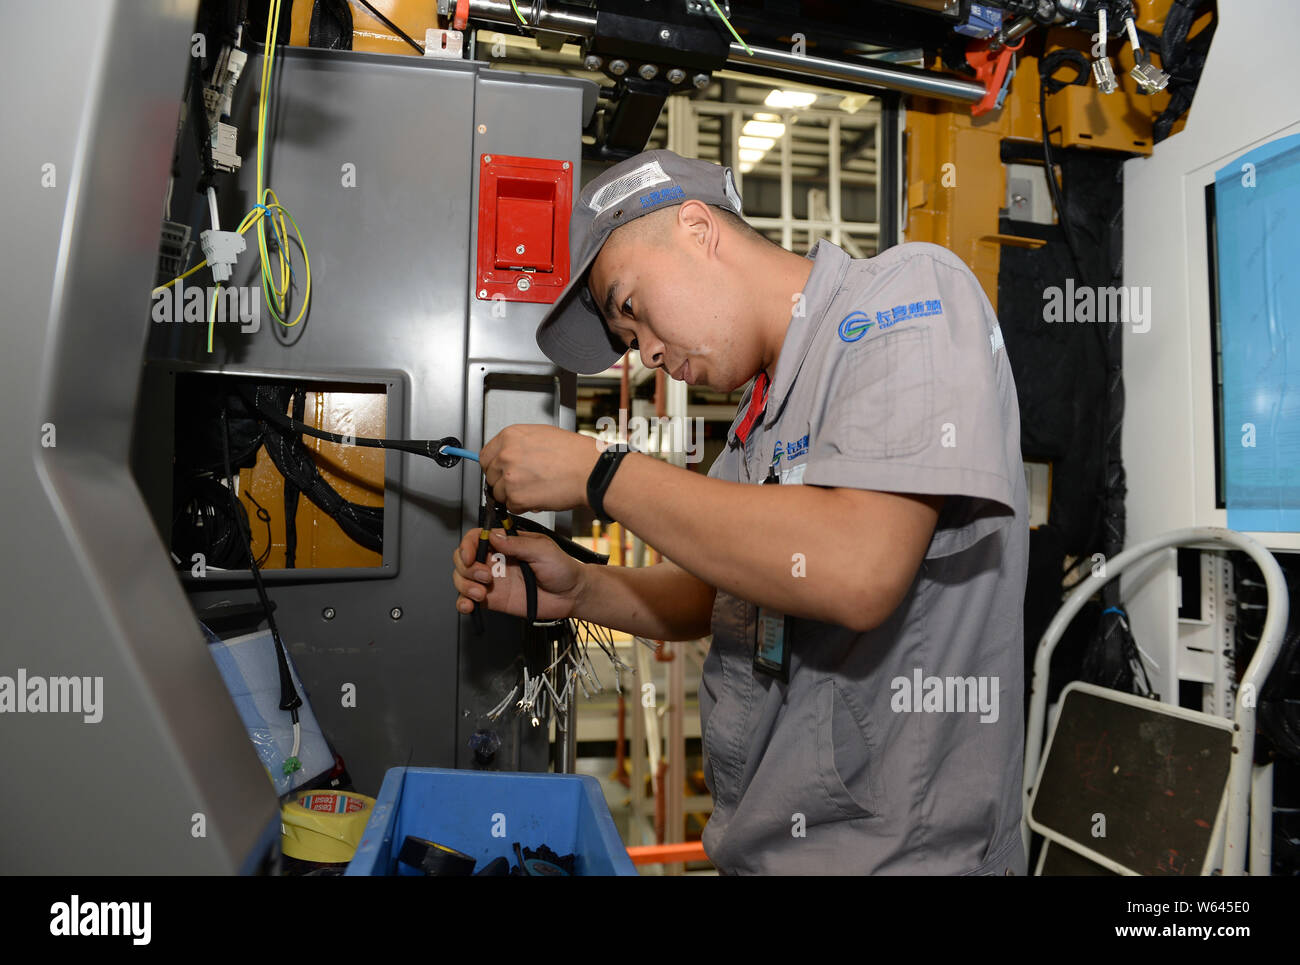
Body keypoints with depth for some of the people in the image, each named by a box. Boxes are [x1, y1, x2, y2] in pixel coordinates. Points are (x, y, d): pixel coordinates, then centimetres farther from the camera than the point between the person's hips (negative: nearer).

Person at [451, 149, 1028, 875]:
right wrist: (575, 591, -1)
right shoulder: (765, 411, 9)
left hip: (897, 849, -7)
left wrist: (599, 473, -19)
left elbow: (854, 574, -29)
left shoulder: (910, 292, -14)